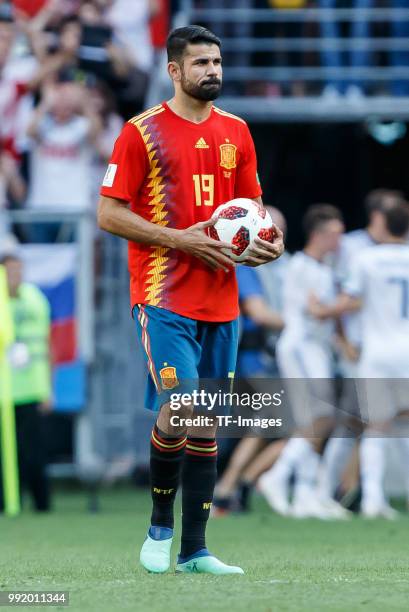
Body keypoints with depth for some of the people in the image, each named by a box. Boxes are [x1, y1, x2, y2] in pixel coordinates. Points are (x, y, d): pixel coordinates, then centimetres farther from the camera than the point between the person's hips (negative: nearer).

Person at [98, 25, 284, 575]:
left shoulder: (235, 132, 12)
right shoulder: (142, 132, -4)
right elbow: (109, 214, -7)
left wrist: (267, 242, -1)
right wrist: (182, 239, -16)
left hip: (221, 300, 5)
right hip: (165, 297, -5)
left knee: (208, 423, 5)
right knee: (179, 406, -17)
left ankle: (194, 550, 9)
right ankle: (159, 527, 3)